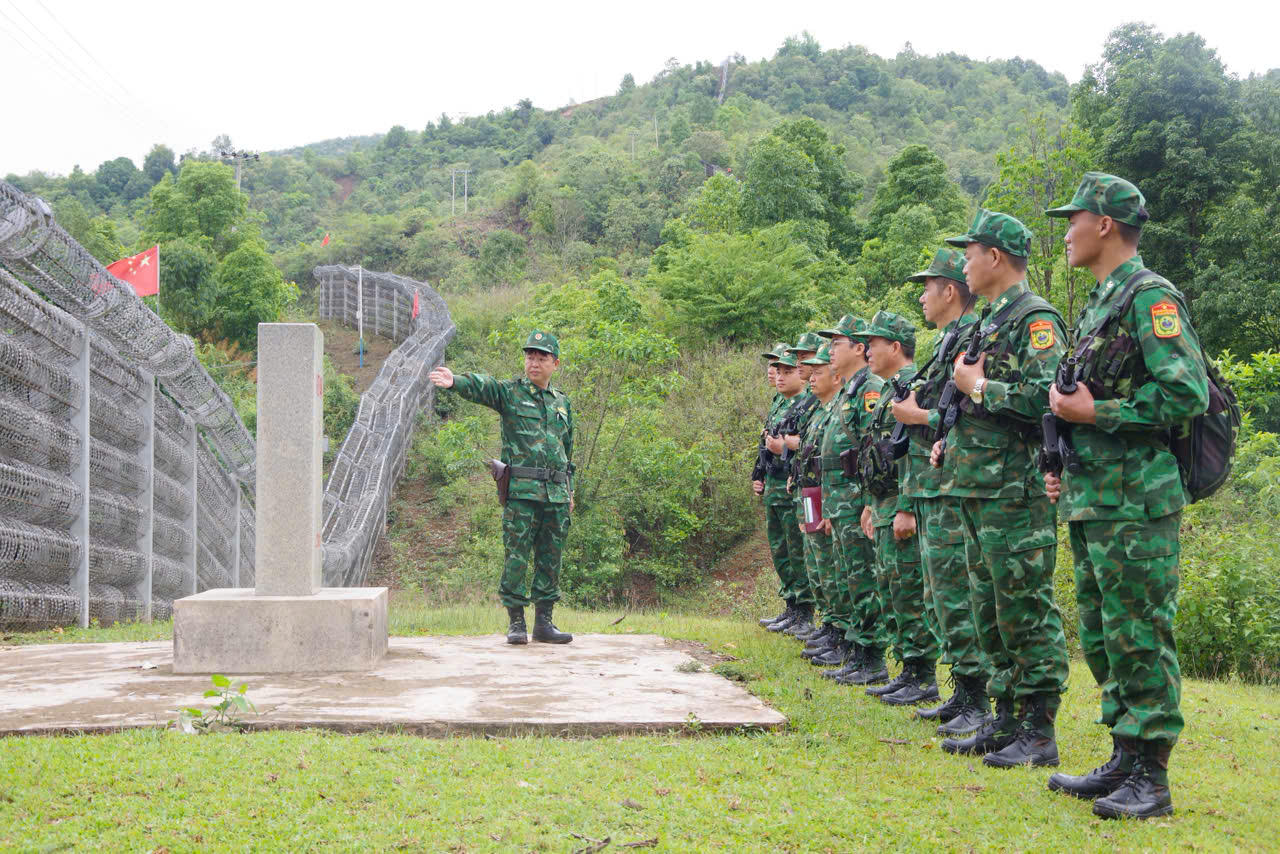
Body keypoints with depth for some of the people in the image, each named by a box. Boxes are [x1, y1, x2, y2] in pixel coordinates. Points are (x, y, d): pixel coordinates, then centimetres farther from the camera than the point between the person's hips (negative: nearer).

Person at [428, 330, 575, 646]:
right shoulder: (509, 392, 3)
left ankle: (544, 623, 14)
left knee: (550, 560, 7)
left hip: (556, 494, 5)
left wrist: (570, 491, 19)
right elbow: (480, 386, -19)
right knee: (517, 557, -4)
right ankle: (515, 622, 4)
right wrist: (454, 381, -40)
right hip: (521, 491, -4)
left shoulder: (562, 403, 17)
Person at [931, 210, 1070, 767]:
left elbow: (1045, 398, -24)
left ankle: (1039, 735, 0)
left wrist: (977, 387, -14)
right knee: (990, 614, 13)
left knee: (1027, 611, -6)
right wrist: (953, 441, 14)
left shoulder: (1036, 320, -11)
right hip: (978, 490, 10)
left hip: (1016, 492, -10)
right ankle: (1005, 722, 21)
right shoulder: (989, 323, 19)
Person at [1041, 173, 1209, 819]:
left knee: (1139, 636, -6)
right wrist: (1066, 467, 16)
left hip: (1135, 501, -10)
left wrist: (1095, 413, -17)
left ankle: (1151, 780, 0)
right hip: (1092, 499, 10)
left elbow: (1186, 394, -20)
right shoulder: (1098, 305, 18)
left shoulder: (1150, 296, -11)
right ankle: (1124, 761, 23)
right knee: (1101, 635, 13)